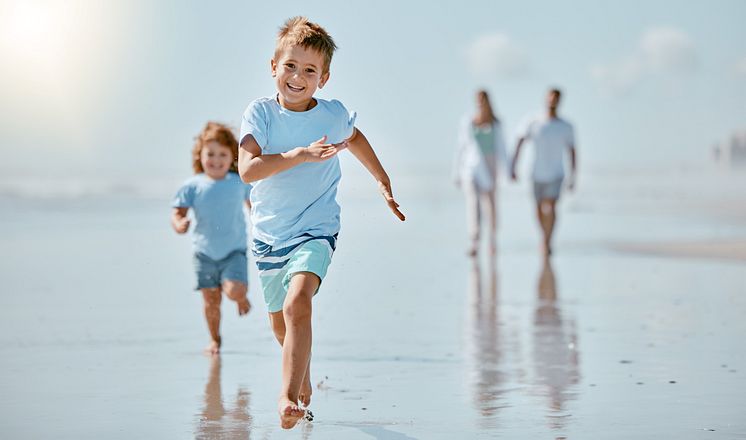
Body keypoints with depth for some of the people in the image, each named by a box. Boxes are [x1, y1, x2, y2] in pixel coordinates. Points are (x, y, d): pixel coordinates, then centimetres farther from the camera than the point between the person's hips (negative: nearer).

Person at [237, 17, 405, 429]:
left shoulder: (334, 114, -6)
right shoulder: (261, 112, -11)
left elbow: (354, 137, 20)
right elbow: (248, 169, -26)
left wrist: (383, 182, 23)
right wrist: (300, 155, -34)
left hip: (315, 231, -2)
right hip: (268, 234, 2)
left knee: (297, 304, -29)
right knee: (279, 323, 19)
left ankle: (288, 396, -28)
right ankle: (304, 382, 47)